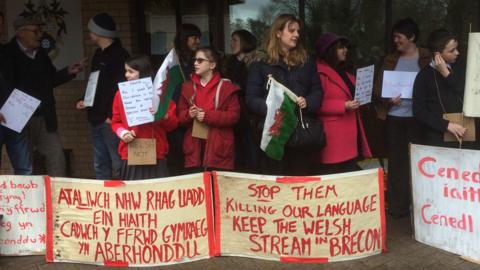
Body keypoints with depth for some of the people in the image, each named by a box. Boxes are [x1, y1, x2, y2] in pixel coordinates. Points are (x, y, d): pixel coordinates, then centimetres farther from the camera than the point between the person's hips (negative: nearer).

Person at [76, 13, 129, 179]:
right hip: (96, 118, 9)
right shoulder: (98, 55, 17)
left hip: (111, 119, -9)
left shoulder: (119, 55, -10)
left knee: (118, 164, -5)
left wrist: (113, 115, -18)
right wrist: (85, 101, 10)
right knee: (100, 164, 12)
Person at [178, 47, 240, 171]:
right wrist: (189, 114, -10)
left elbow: (234, 115, -8)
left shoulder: (226, 87, -1)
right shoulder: (188, 87, 13)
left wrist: (208, 116, -17)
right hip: (195, 149, 4)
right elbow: (180, 115, 15)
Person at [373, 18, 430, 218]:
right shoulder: (390, 59, 10)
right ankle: (397, 206, 14)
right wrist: (387, 99, -12)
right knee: (396, 162, 6)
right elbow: (378, 88, 7)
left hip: (418, 117, -2)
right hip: (394, 117, 3)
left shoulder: (427, 58, 2)